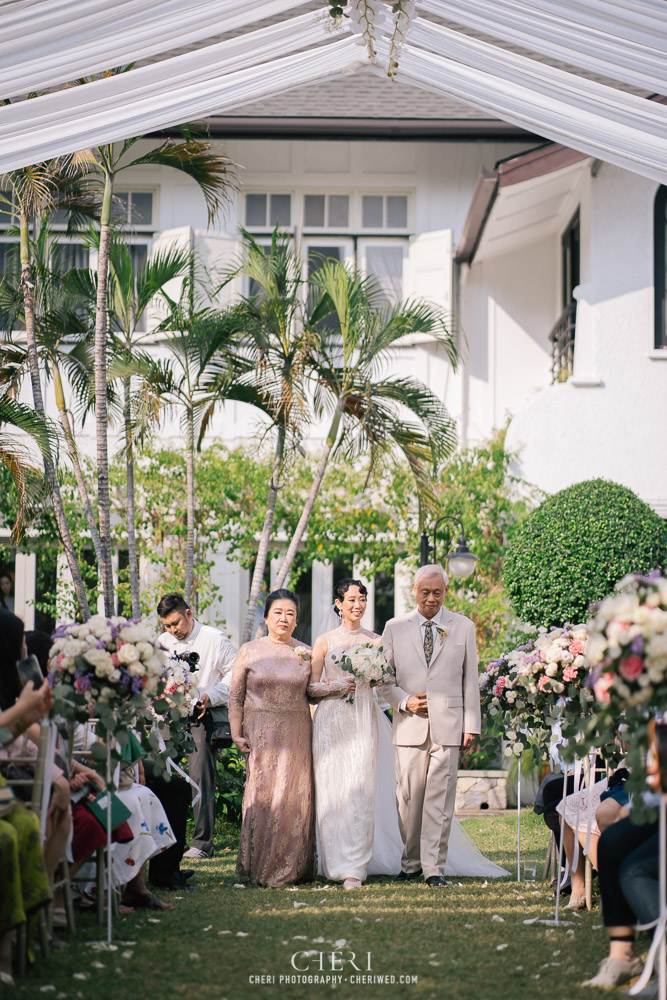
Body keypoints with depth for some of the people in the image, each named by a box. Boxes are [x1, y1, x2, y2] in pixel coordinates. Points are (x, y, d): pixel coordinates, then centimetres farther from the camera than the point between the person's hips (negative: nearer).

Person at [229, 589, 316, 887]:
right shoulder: (249, 651, 4)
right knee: (262, 795, -4)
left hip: (297, 735, 1)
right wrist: (236, 733, -1)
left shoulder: (305, 653, 8)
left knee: (294, 797, 0)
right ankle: (259, 867, 5)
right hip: (260, 733, -1)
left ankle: (291, 868, 10)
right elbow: (235, 697, 5)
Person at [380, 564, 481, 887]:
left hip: (447, 726, -1)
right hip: (409, 726, 1)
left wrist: (471, 725, 3)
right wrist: (404, 701, -8)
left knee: (439, 799, -4)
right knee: (409, 798, 2)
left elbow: (470, 679, 8)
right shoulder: (394, 628, 9)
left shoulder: (463, 627, 9)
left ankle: (433, 868, -2)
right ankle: (410, 863, 15)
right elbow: (383, 677, 10)